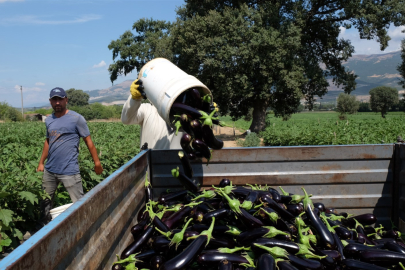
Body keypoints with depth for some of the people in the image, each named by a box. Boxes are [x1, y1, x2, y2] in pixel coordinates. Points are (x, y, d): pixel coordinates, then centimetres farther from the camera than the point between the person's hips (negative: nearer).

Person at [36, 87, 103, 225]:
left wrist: (97, 163, -6)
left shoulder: (76, 118, -9)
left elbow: (88, 141, -6)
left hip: (69, 171, -6)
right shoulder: (48, 120, 9)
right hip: (49, 170, 7)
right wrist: (41, 163, 19)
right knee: (45, 201, 20)